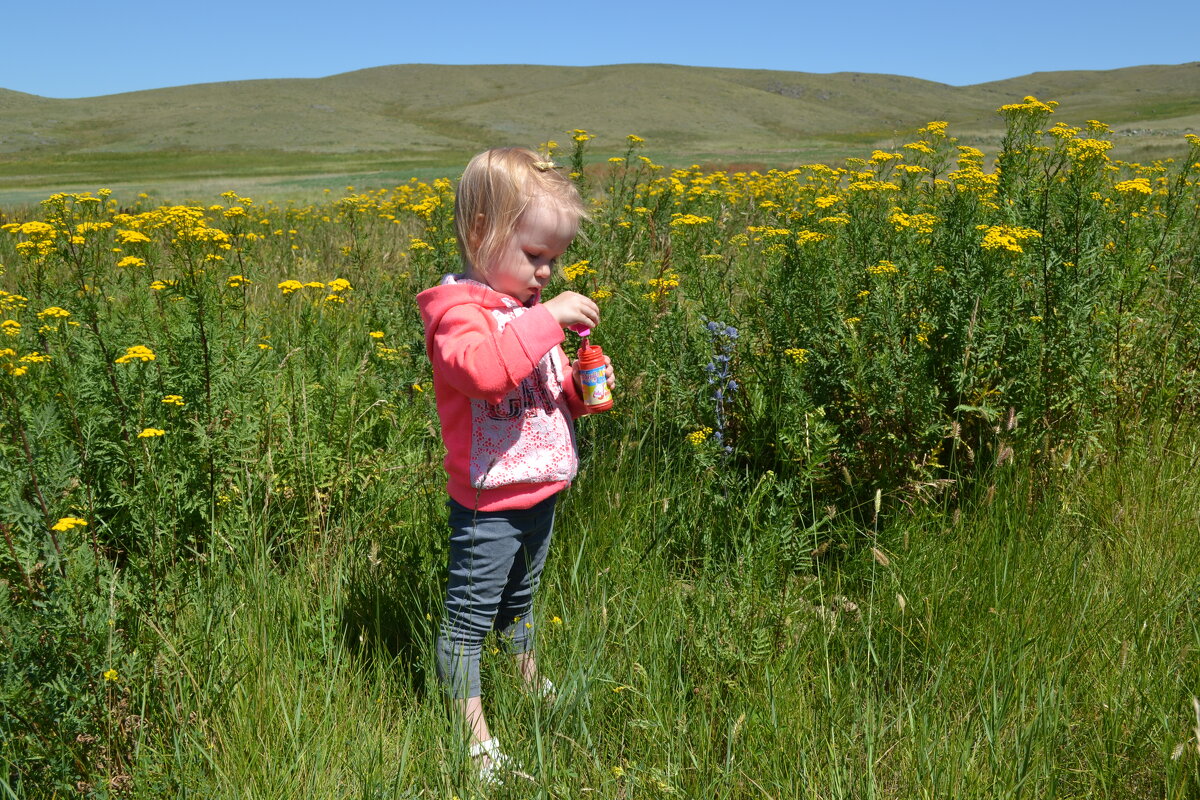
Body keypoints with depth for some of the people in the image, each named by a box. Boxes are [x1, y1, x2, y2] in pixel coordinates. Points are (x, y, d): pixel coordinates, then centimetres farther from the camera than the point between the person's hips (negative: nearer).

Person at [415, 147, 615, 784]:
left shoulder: (529, 308, 9)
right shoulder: (457, 311, -19)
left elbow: (551, 394, 19)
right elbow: (485, 369, -41)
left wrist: (581, 389, -2)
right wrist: (547, 318, -40)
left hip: (541, 492, 9)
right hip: (488, 506, -9)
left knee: (519, 600, 28)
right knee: (469, 619, 4)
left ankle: (531, 683, 47)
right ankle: (472, 731, 16)